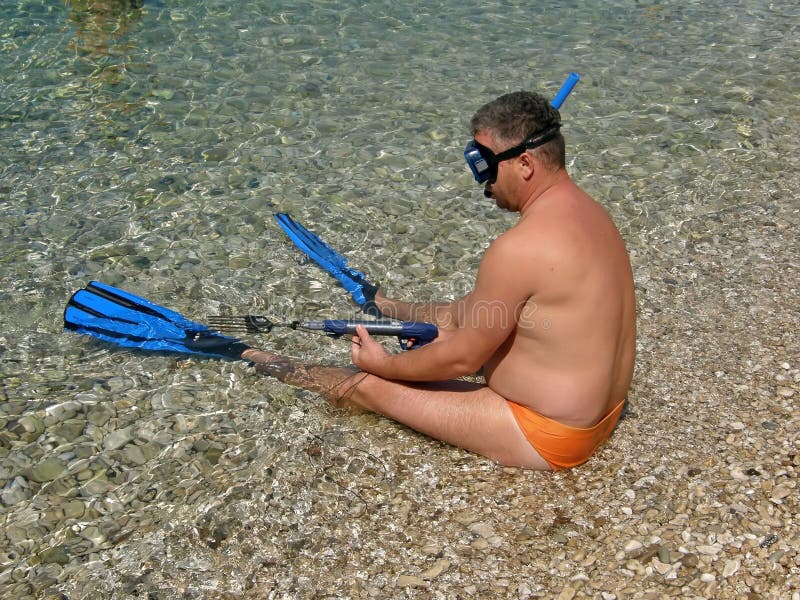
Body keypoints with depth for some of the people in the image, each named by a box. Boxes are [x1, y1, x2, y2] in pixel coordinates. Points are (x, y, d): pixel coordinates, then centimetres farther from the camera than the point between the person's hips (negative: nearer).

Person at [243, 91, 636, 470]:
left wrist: (384, 365, -2)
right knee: (463, 313, 29)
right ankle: (380, 307, 59)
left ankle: (277, 369, 27)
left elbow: (461, 359, -18)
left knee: (365, 384, 2)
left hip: (546, 437, -9)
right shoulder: (587, 212, 0)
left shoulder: (518, 249, -29)